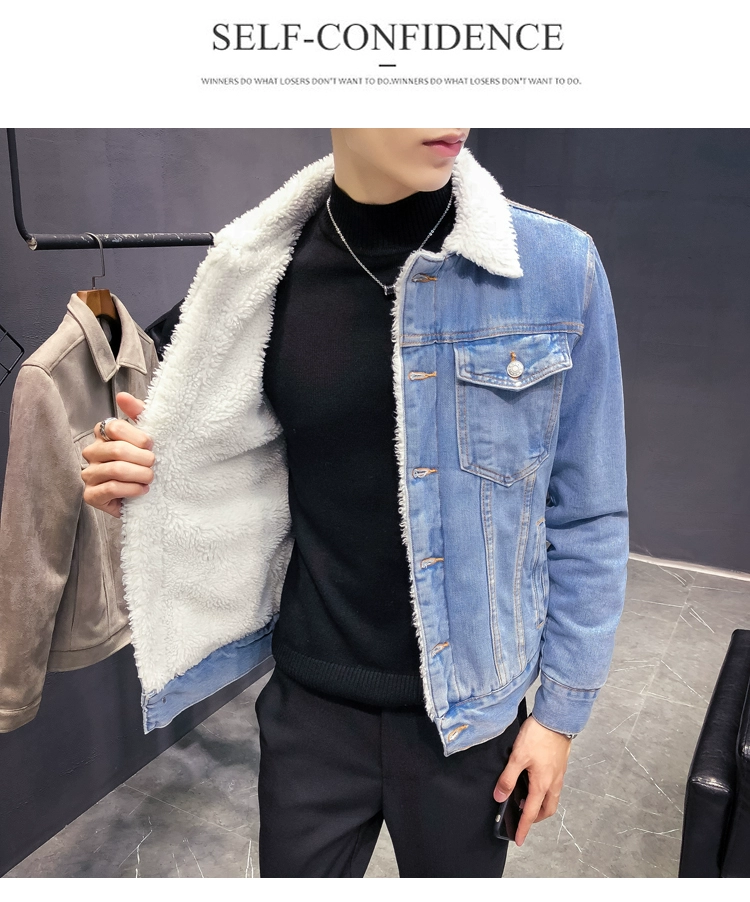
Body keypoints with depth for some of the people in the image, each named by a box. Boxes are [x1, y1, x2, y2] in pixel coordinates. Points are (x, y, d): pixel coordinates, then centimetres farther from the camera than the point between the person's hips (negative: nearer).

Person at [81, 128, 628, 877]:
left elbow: (588, 519, -5)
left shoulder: (556, 267, -13)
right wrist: (156, 474, -12)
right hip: (309, 700, 2)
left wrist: (563, 708, -1)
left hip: (467, 709, -1)